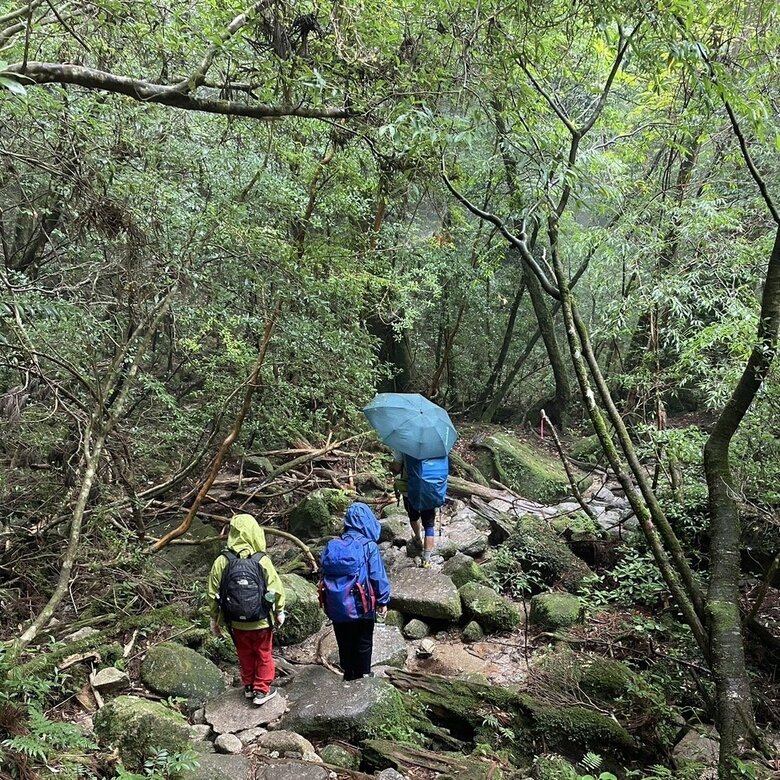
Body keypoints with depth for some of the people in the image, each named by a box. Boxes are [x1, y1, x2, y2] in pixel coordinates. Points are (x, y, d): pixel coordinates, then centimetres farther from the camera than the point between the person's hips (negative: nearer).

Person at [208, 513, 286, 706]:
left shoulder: (222, 562, -13)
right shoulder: (262, 561, -18)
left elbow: (213, 594, -6)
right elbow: (276, 590, -12)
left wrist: (215, 619, 9)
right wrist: (279, 612, 6)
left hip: (236, 623, 2)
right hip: (261, 622, -2)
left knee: (245, 655, 23)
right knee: (264, 655, 18)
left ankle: (248, 687, 37)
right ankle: (262, 691, 25)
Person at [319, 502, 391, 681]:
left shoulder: (332, 545, -1)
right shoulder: (369, 546, -14)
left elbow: (325, 574, 3)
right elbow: (378, 577, -13)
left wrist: (328, 600, 14)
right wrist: (383, 601, 0)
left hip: (337, 606, 4)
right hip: (361, 606, -4)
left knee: (345, 644, 19)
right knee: (363, 644, 15)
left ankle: (349, 677, 31)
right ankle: (362, 677, 25)